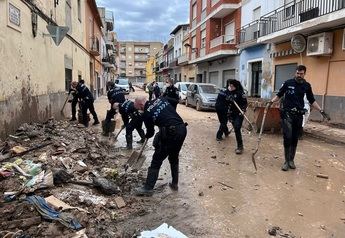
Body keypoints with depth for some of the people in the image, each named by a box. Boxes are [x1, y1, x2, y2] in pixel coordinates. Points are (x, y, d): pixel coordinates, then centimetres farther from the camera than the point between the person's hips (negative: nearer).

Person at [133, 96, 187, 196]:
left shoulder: (147, 113, -3)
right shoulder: (161, 99, 12)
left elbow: (150, 132, 9)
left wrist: (147, 136, 32)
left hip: (171, 133, -7)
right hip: (183, 128, 7)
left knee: (156, 160, 4)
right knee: (174, 158, 24)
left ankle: (148, 188, 9)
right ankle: (175, 184, 34)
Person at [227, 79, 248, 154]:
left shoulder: (240, 93, -9)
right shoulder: (230, 93, 10)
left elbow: (245, 103, -10)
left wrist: (242, 111, -18)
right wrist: (229, 113, 8)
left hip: (239, 114, -6)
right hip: (232, 114, 6)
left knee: (237, 129, -14)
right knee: (236, 130, 9)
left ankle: (240, 147, -5)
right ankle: (240, 146, 20)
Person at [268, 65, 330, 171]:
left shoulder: (307, 86, 5)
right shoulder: (288, 83, -2)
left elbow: (312, 101, 13)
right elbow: (279, 95, 7)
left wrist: (321, 111, 6)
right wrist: (271, 101, -11)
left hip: (299, 115, 3)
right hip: (287, 114, -3)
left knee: (295, 139, 8)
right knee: (288, 137, -10)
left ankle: (291, 160, 21)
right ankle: (287, 161, 2)